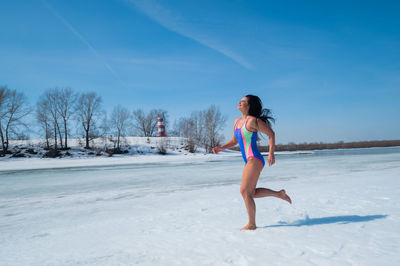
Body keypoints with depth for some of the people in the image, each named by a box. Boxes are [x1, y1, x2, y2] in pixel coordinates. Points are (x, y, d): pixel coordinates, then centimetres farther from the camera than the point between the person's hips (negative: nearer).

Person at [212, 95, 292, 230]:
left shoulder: (253, 120, -9)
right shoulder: (237, 121, 15)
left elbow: (271, 133, -4)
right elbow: (234, 141, 24)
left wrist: (271, 153, -12)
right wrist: (220, 148, 9)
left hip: (254, 160, -9)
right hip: (249, 161, 9)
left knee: (245, 191, -7)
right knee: (251, 193, 15)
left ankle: (252, 224, 6)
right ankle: (279, 194, 30)